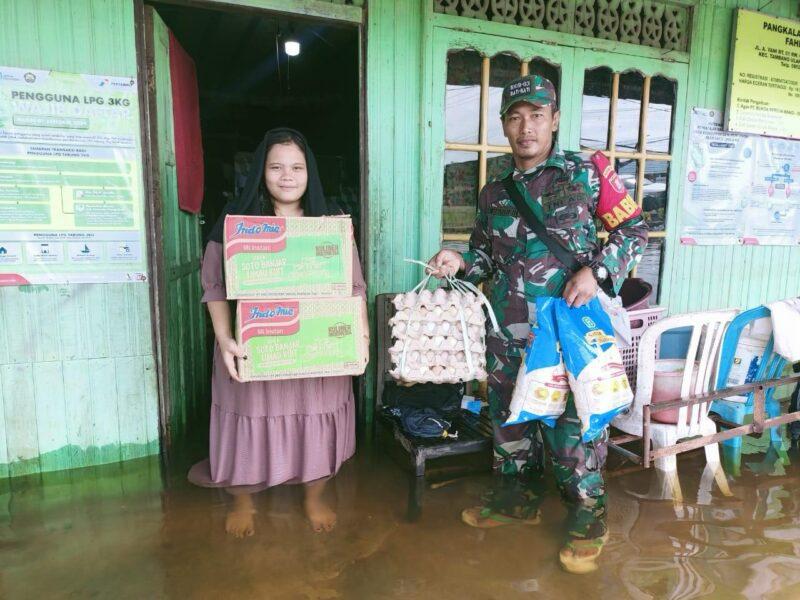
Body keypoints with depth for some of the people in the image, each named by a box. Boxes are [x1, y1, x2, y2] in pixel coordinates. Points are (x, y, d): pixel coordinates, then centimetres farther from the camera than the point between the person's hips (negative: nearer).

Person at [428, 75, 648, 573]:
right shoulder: (495, 192, 11)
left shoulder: (584, 173, -1)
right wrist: (460, 262, -4)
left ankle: (588, 517, 25)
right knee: (510, 413, 15)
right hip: (508, 328, 5)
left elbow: (635, 229, 1)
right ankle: (518, 496, 37)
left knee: (573, 418, 2)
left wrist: (595, 271, -14)